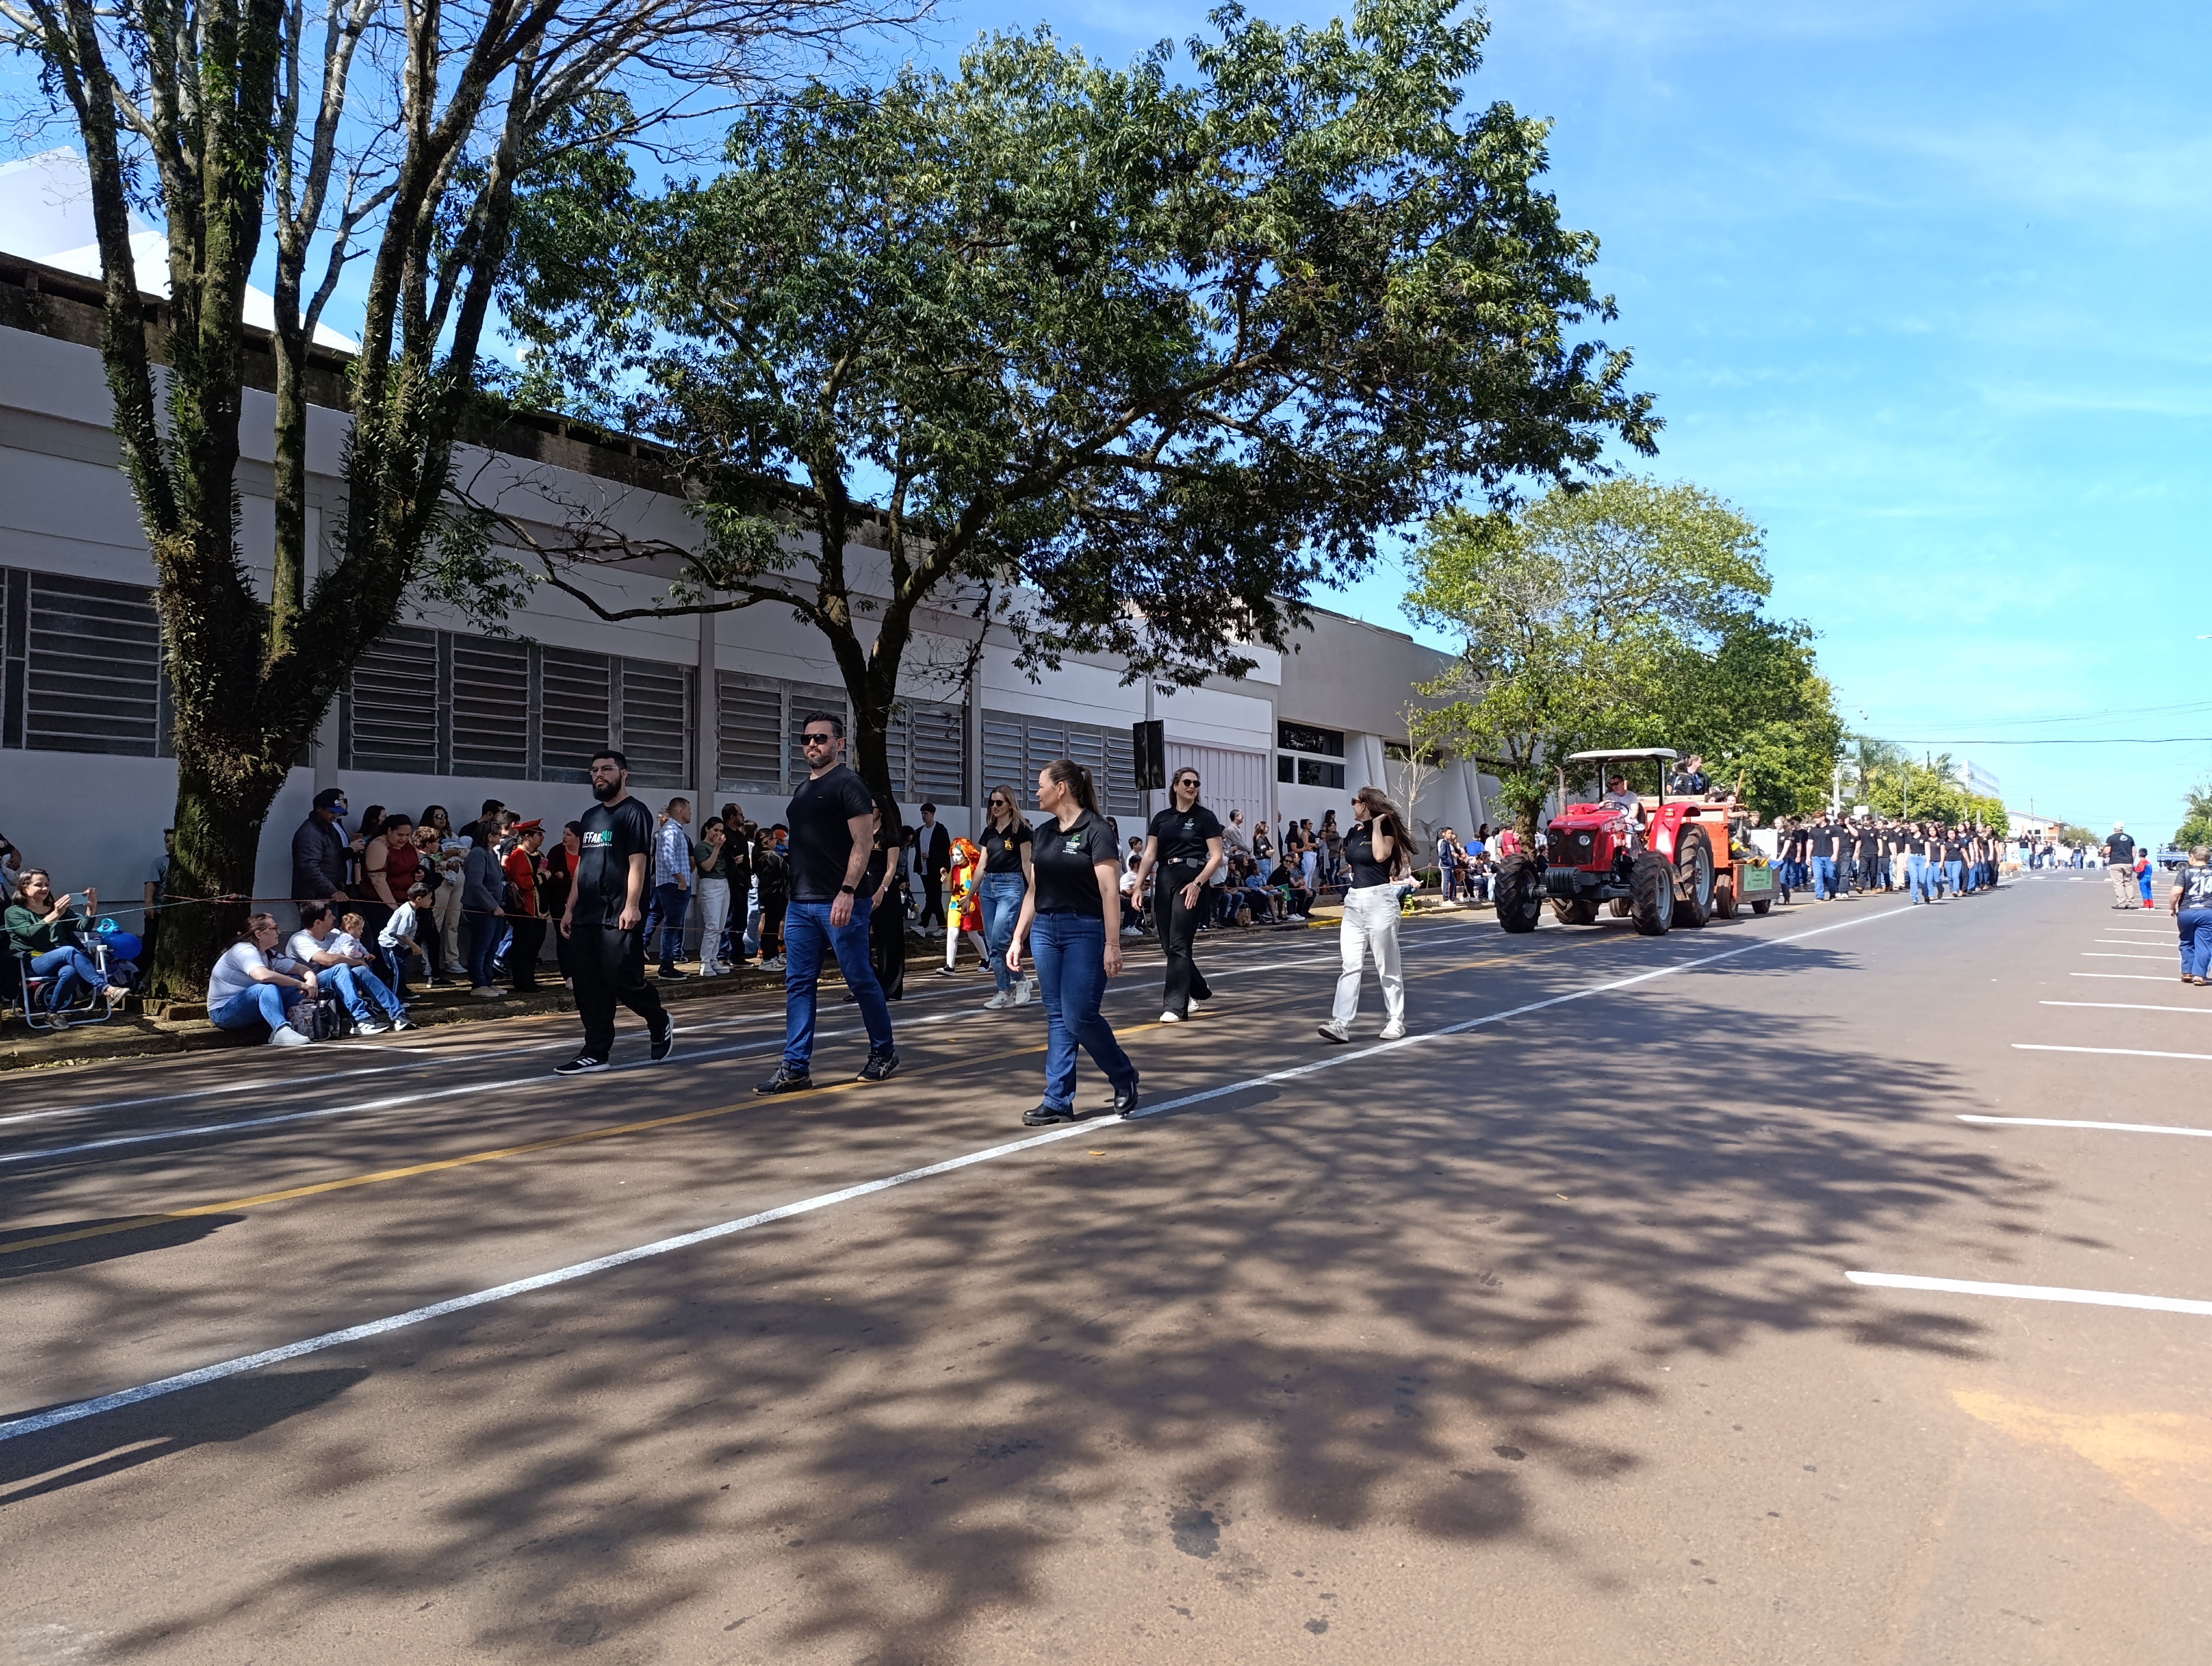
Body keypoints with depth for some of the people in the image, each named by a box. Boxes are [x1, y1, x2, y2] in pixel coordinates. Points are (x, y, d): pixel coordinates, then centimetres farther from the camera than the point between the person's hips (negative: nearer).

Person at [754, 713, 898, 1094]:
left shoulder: (849, 785, -6)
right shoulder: (803, 790, 18)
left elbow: (863, 843, -14)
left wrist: (847, 892, -23)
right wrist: (793, 898, 18)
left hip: (839, 904, -8)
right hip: (800, 904, 8)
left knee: (861, 981, 1)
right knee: (798, 985, 4)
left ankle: (884, 1054, 16)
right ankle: (796, 1069, 6)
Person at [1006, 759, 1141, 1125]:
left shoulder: (1095, 830, -10)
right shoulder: (1042, 833, 11)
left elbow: (1110, 892, -15)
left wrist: (1112, 945, -20)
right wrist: (1018, 938, 13)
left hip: (1085, 931, -7)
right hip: (1045, 930, 7)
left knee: (1079, 1016, -8)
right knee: (1057, 1017, 6)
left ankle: (1126, 1079, 14)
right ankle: (1058, 1101, 9)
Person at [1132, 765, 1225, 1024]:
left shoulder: (1206, 817, -1)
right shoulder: (1162, 818, 12)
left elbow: (1216, 857, -5)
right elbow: (1150, 855, 8)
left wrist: (1197, 884, -17)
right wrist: (1138, 885, -4)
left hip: (1191, 882, -5)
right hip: (1165, 881, 5)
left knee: (1178, 944, -10)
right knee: (1168, 944, 9)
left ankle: (1175, 1006, -5)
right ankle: (1200, 991, 30)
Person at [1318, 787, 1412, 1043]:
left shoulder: (1386, 827, -5)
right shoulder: (1354, 832, 14)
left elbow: (1381, 855, -23)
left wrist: (1377, 823, -15)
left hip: (1379, 899, -6)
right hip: (1354, 901, 7)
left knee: (1387, 966, 2)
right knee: (1350, 964, -1)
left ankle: (1395, 1021, 14)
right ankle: (1341, 1024, -7)